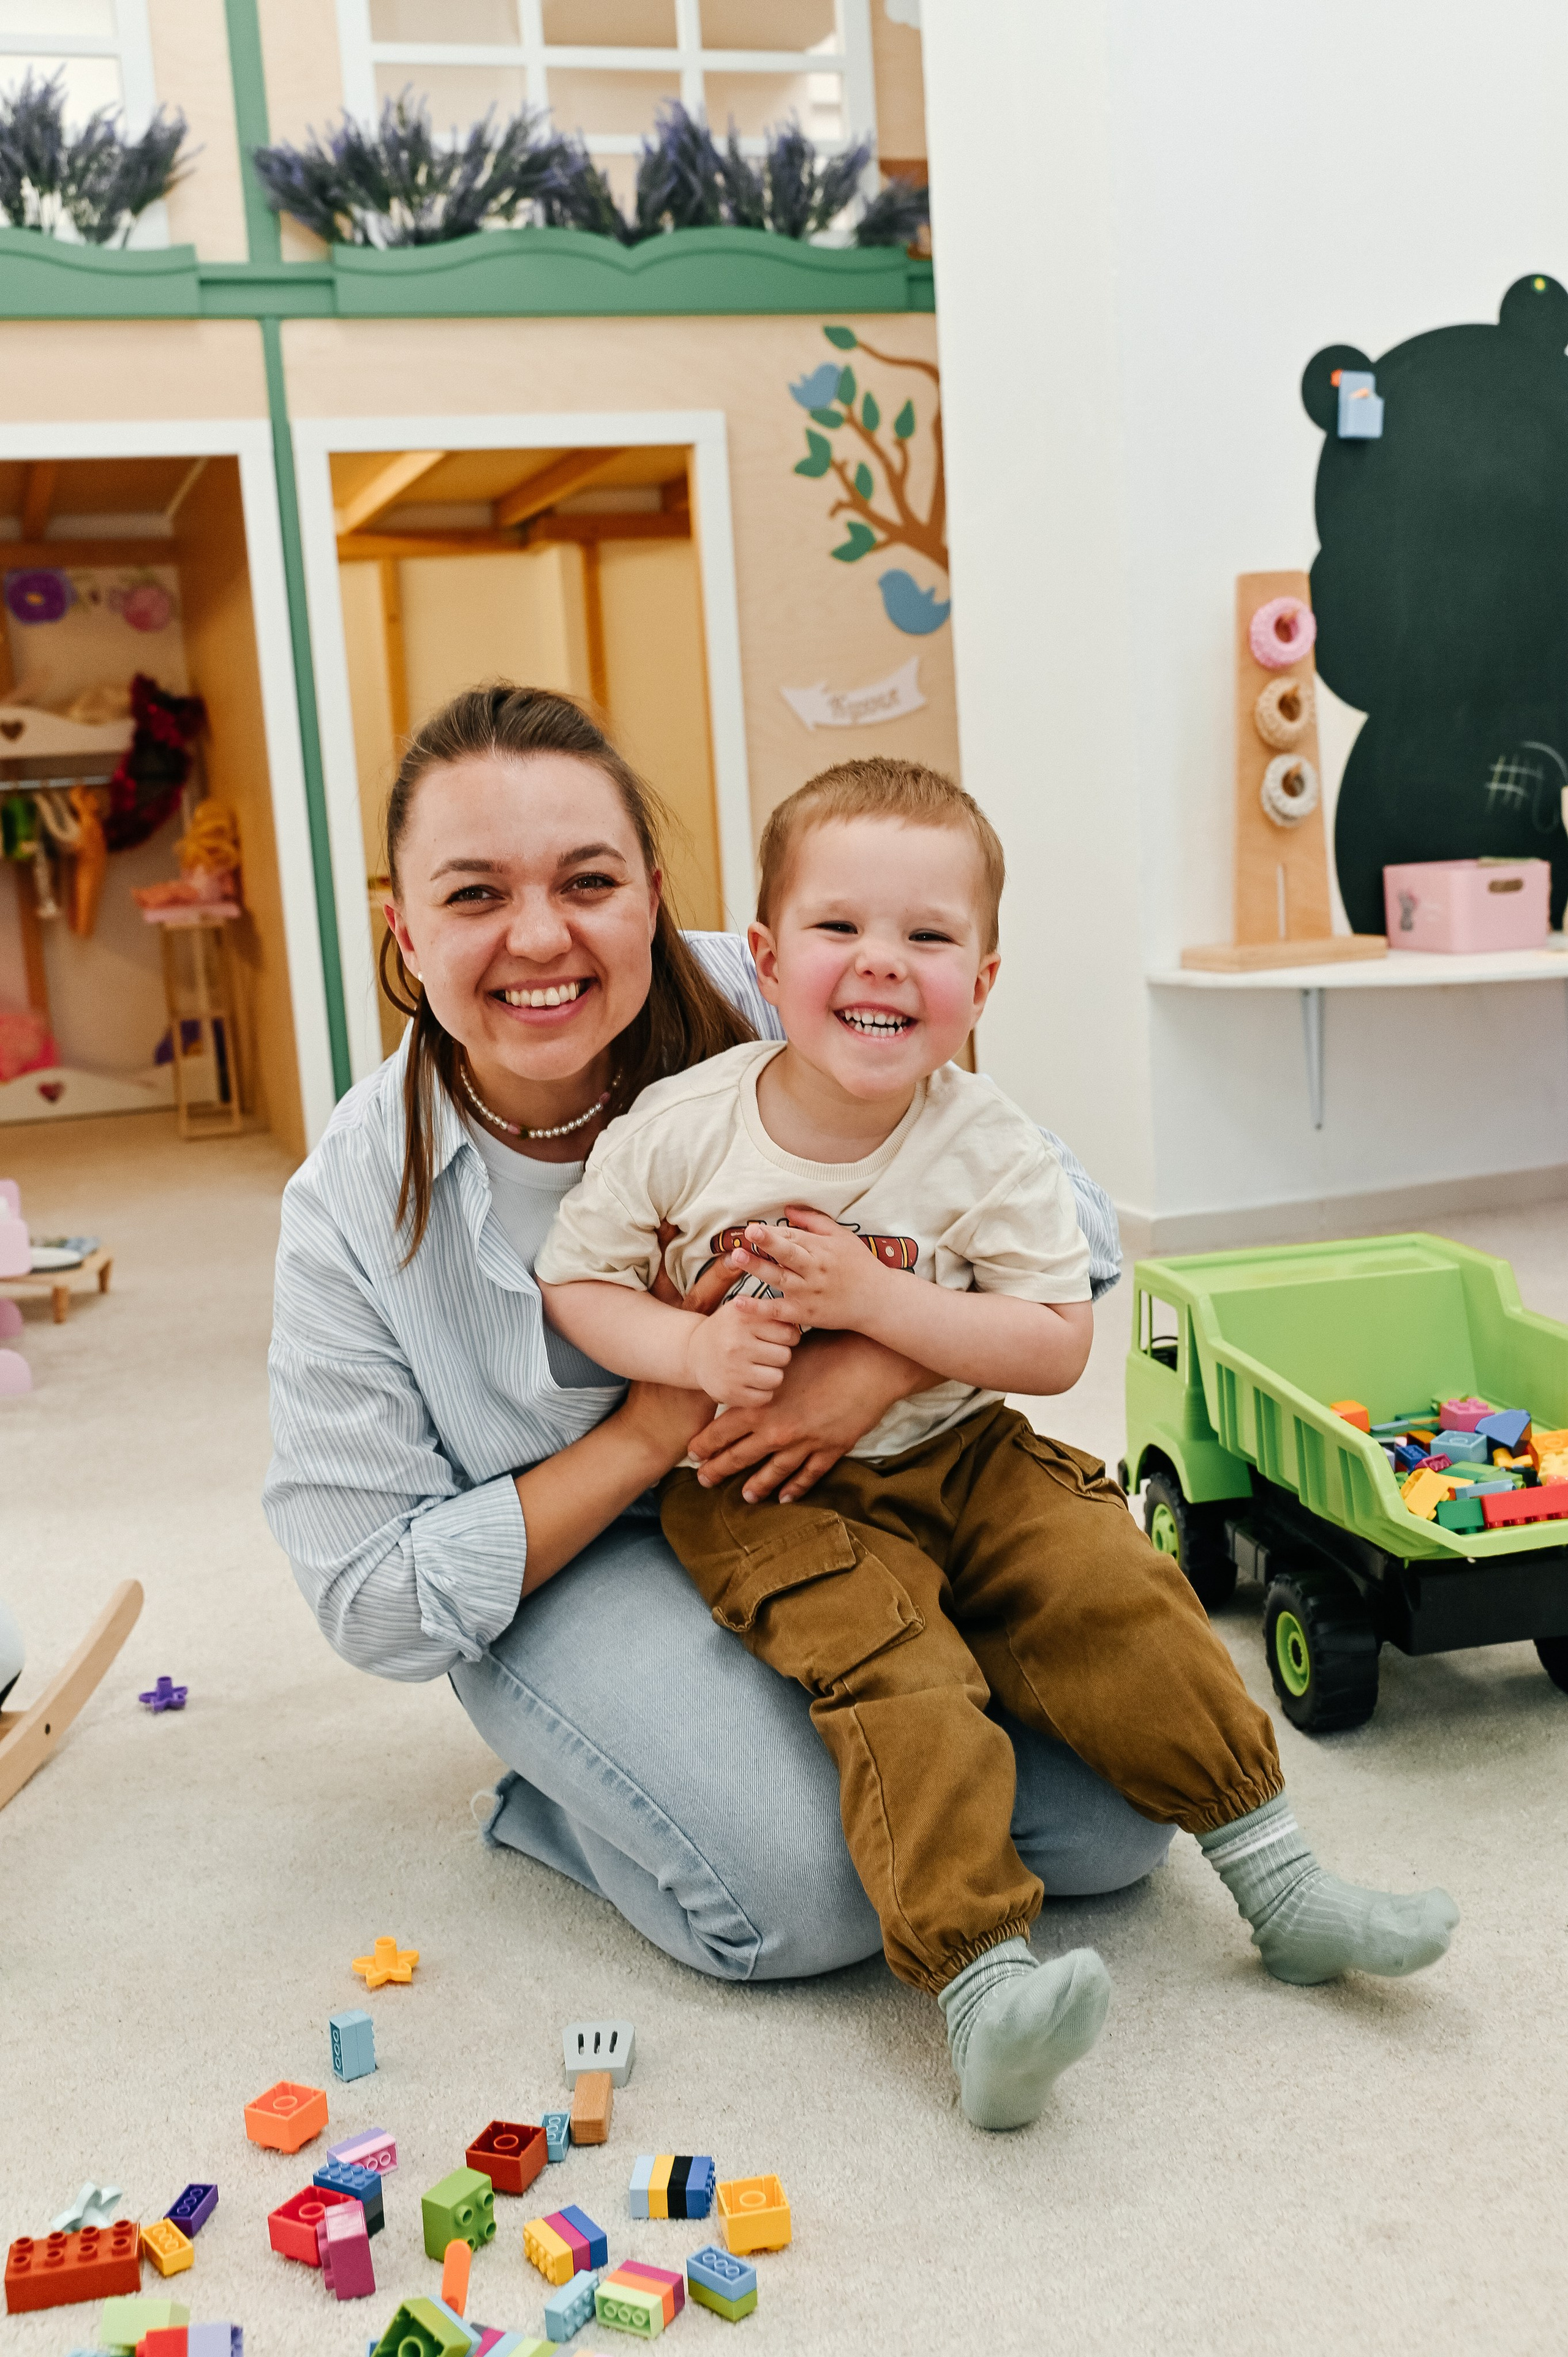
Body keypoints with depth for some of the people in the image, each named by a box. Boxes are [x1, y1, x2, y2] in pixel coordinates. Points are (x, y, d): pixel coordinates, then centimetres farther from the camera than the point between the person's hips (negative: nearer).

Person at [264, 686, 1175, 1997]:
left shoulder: (763, 1017, -17)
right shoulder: (355, 1207, -16)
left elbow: (1071, 1228, -10)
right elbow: (378, 1604, -13)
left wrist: (884, 1363, -29)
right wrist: (653, 1429, -22)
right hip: (573, 1568, -2)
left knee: (1111, 1817, -12)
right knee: (815, 1890, -25)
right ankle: (555, 1806, 5)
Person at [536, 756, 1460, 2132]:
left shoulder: (989, 1150, -10)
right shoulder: (680, 1131, -12)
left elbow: (1059, 1346, -13)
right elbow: (576, 1278, -2)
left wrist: (872, 1301, -24)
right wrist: (692, 1352, -21)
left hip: (952, 1457, 2)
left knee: (1111, 1586, -14)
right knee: (892, 1671, -25)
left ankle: (1277, 1878, 1)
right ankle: (981, 1976, -26)